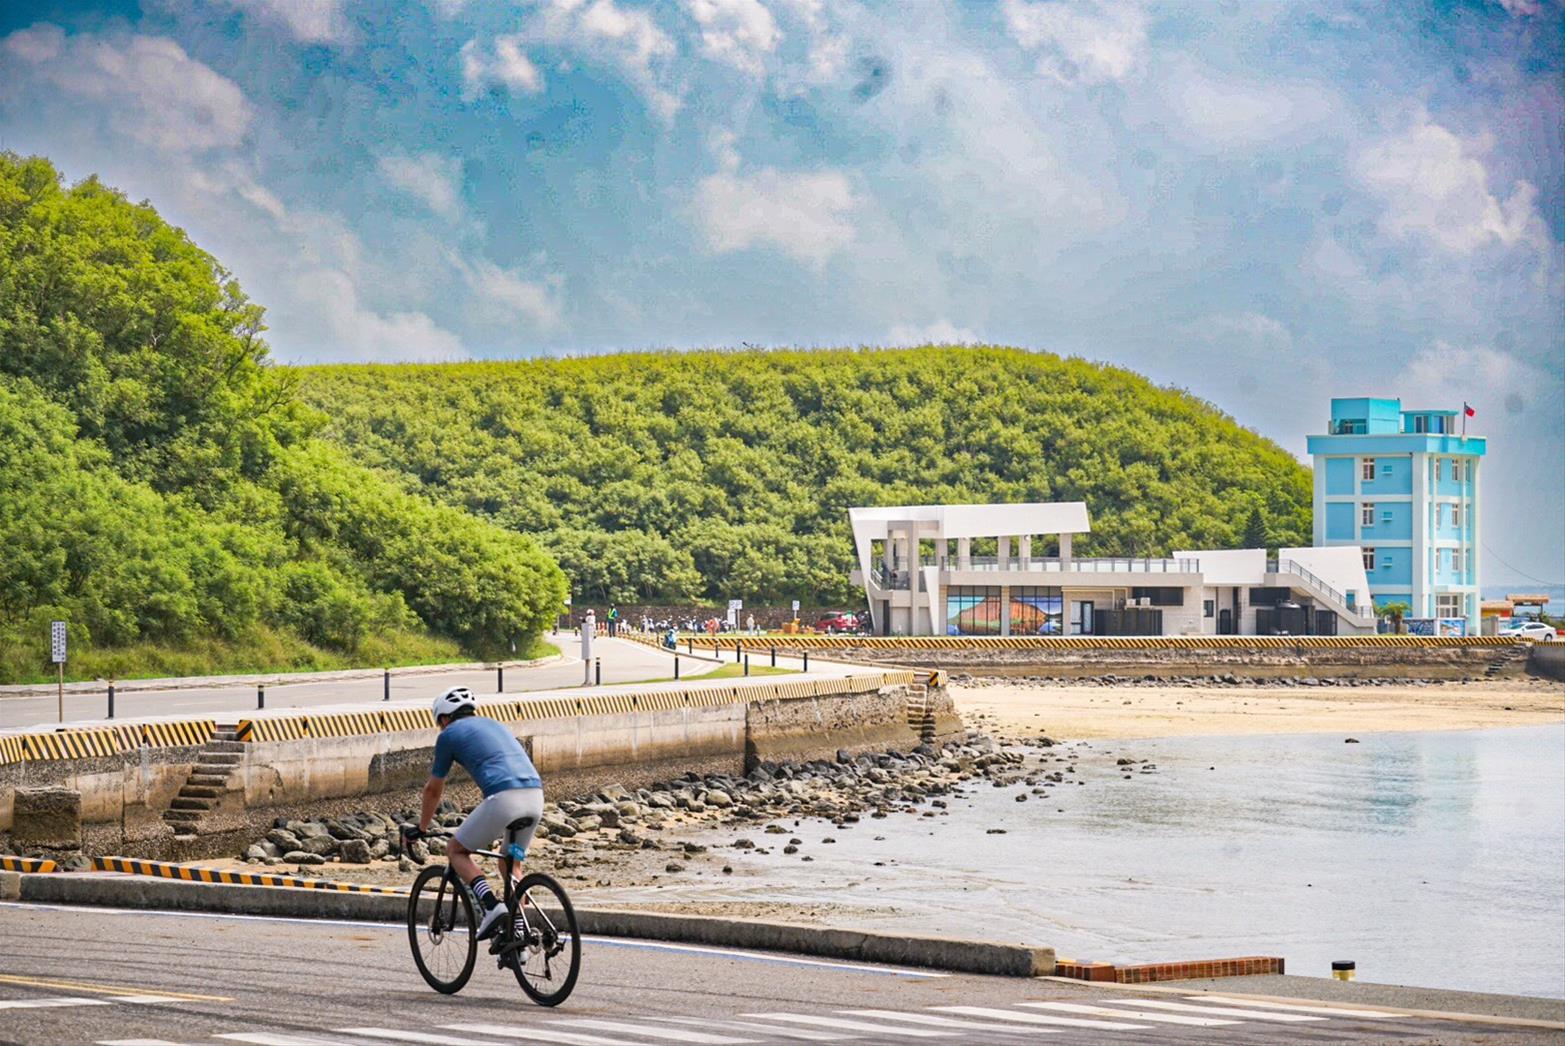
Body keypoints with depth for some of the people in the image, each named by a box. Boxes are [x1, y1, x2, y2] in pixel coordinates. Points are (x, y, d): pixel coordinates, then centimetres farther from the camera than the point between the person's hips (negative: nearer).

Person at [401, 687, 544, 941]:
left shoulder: (450, 734, 14)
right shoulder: (492, 724, 32)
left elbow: (433, 788, 22)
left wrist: (421, 828, 37)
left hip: (504, 798, -6)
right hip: (536, 795, 6)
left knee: (456, 849, 14)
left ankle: (491, 905, -7)